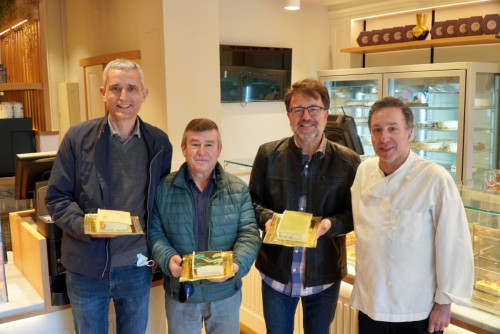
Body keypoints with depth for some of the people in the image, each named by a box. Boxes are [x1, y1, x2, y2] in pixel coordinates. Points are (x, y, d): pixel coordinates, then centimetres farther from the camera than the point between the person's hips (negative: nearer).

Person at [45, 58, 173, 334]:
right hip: (87, 267, -1)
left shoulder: (159, 142, -1)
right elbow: (56, 197, -4)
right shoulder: (78, 137, -7)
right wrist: (84, 225, -22)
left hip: (137, 267, 1)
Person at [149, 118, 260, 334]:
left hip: (226, 293, 1)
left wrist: (237, 264, -24)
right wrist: (168, 259, -22)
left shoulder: (238, 190, -2)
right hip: (180, 293, 0)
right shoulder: (164, 189, -4)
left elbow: (249, 234, -6)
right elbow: (155, 233, -3)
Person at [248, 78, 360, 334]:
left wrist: (332, 224, -21)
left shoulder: (348, 161, -7)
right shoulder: (268, 154, -5)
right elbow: (253, 201, 3)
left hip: (324, 275, 0)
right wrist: (267, 218, -18)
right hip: (276, 272, 0)